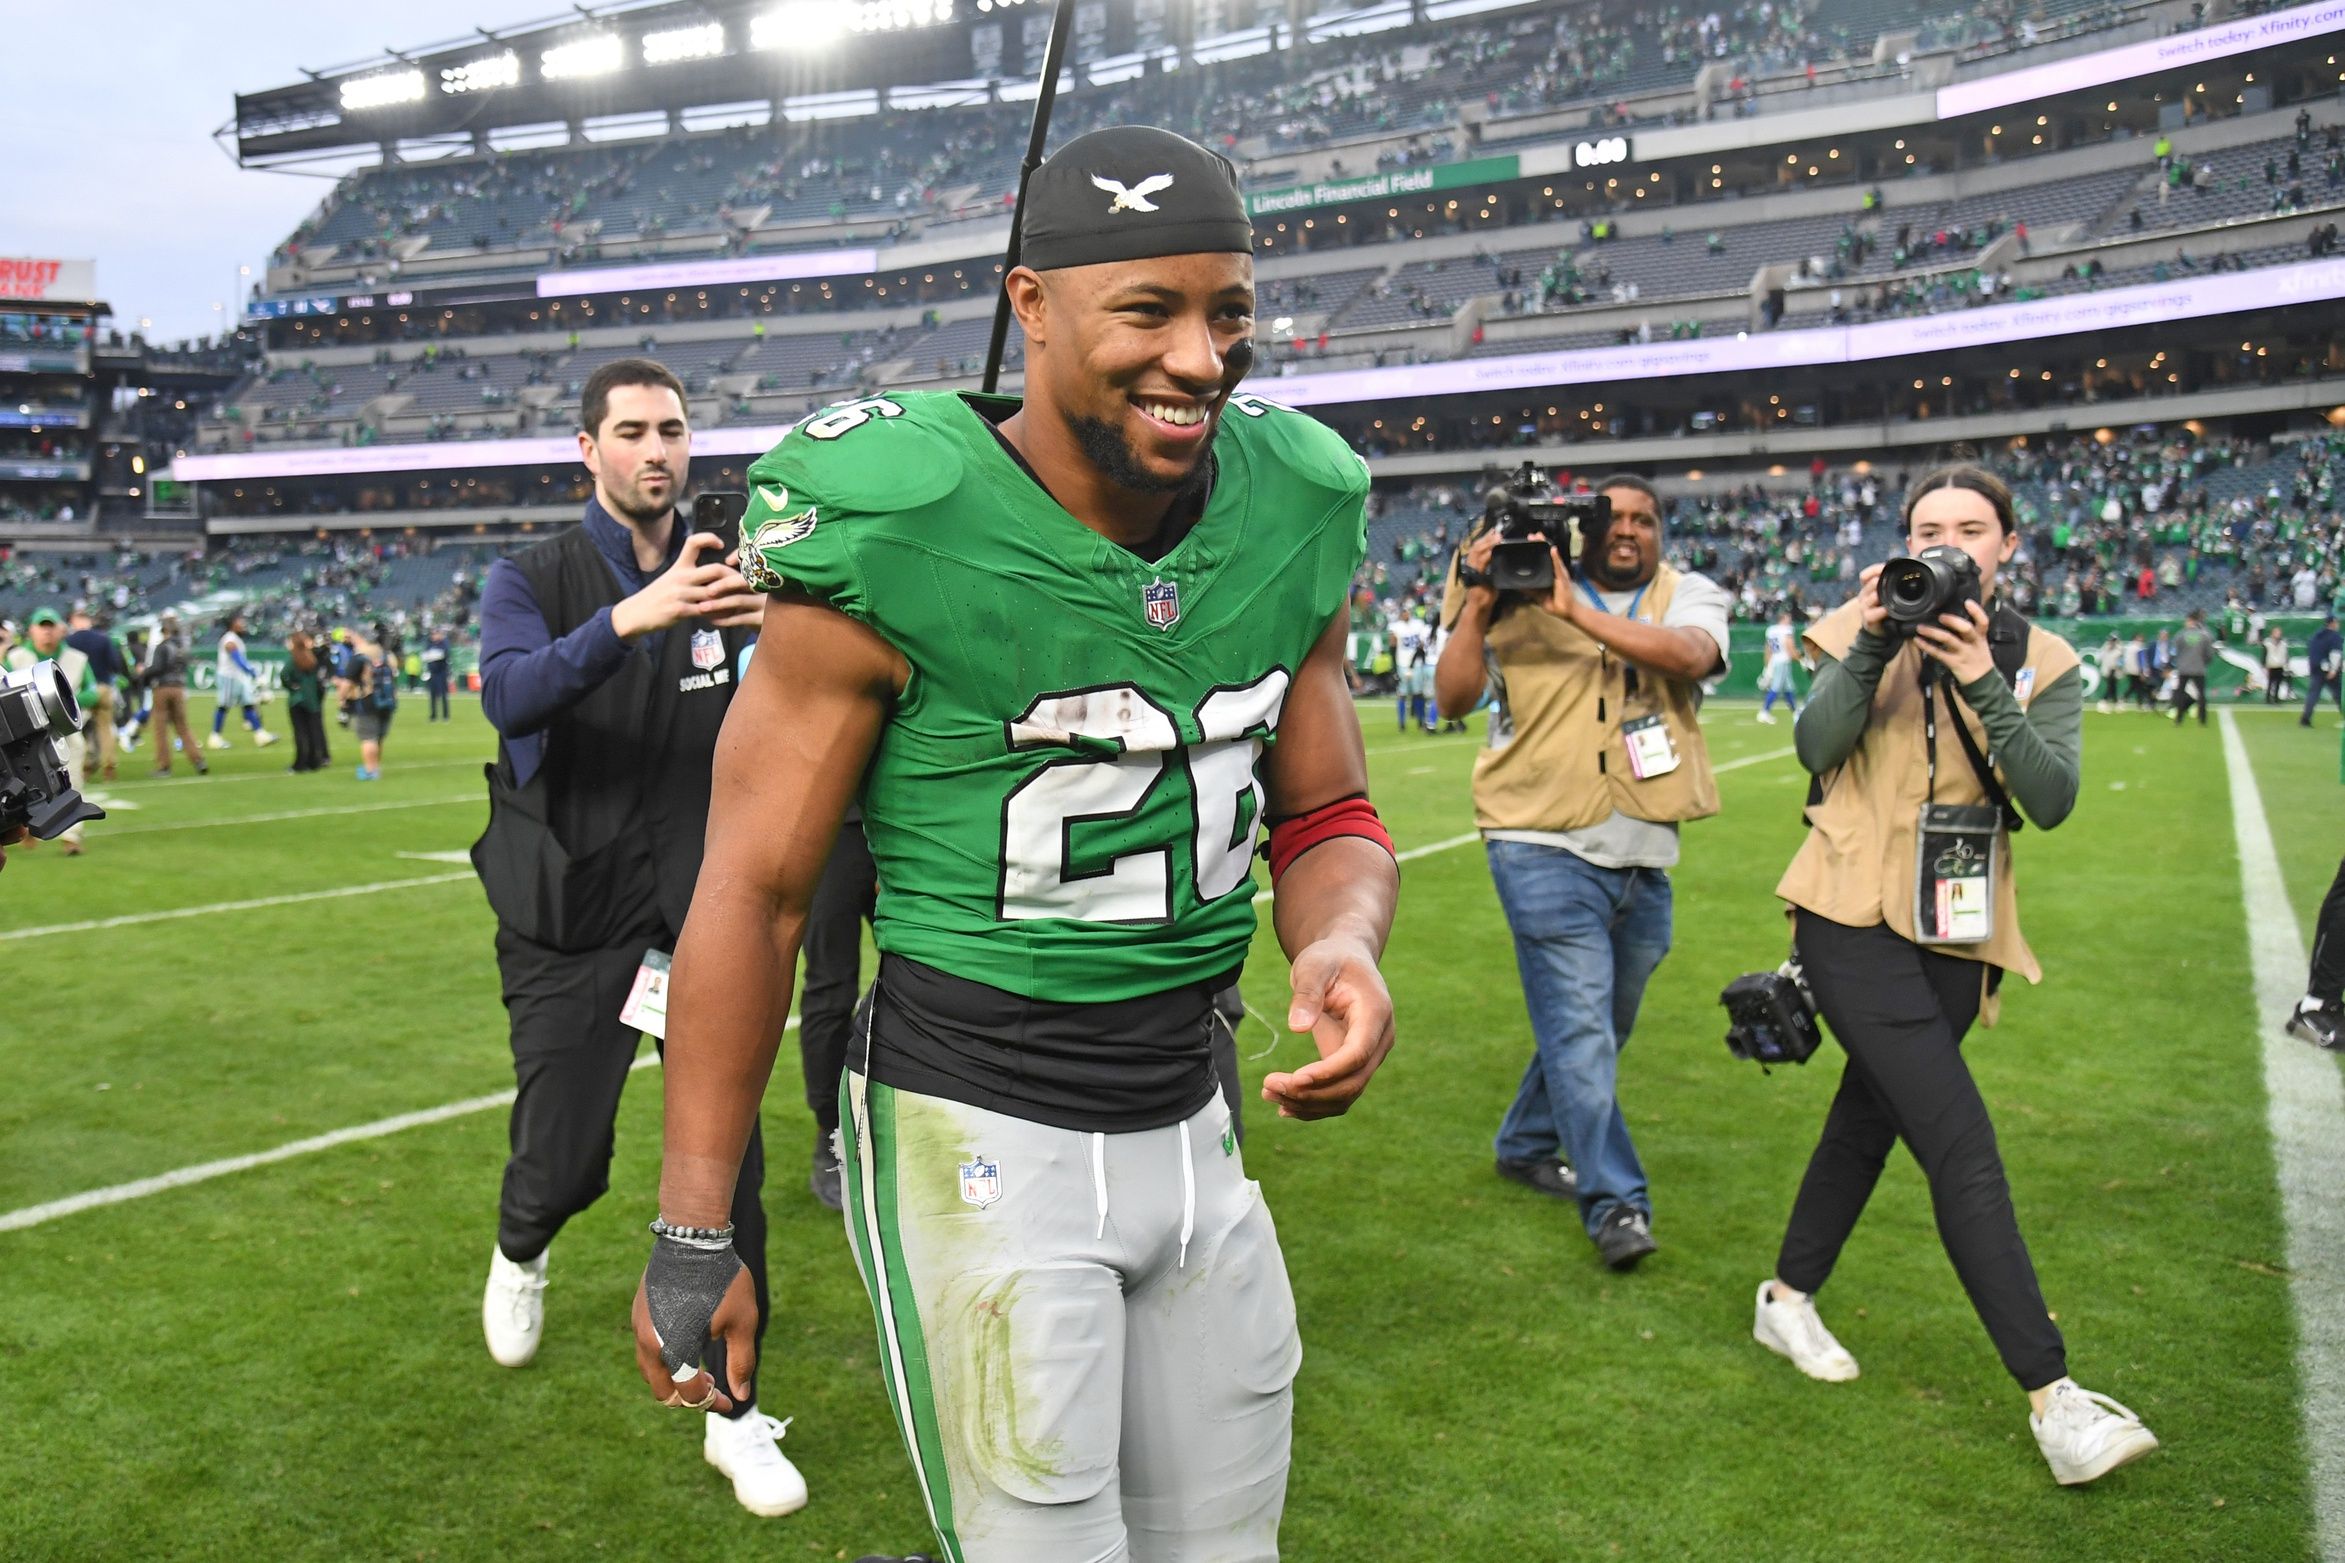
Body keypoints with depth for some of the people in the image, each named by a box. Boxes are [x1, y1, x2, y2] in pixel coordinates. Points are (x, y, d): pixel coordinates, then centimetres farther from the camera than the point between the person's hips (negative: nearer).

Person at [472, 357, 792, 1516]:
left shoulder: (723, 578, 4)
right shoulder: (532, 580, -4)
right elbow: (510, 693, -24)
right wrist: (633, 616, -40)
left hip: (699, 911, 2)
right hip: (570, 922, -1)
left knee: (725, 1160, -2)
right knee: (565, 1165, 4)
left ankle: (732, 1411, 15)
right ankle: (521, 1253, 43)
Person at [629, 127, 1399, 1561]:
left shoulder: (1290, 516, -3)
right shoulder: (897, 537, -18)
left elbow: (1329, 820, 7)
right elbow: (756, 891, -12)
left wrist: (1343, 942, -17)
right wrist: (694, 1234, -8)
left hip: (1192, 1127, 6)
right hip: (979, 1141, -6)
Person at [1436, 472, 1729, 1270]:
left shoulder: (1689, 595, 6)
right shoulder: (1525, 594, 0)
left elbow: (1689, 654, -18)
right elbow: (1453, 699, -7)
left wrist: (1577, 612, -25)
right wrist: (1478, 605, -16)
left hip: (1644, 857, 4)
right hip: (1548, 846, -4)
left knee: (1596, 1024, 18)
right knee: (1579, 1025, -9)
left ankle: (1527, 1146, 38)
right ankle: (1616, 1203, -1)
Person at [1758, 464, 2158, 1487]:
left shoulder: (2044, 662, 3)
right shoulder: (1868, 627, 0)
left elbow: (2053, 801, -11)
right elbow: (1816, 746, -14)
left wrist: (1983, 684, -21)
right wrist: (1871, 649, -24)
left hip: (1959, 932, 4)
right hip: (1855, 914, -4)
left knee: (1872, 1119, 17)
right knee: (1964, 1151, -13)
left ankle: (1789, 1300, 36)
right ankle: (2052, 1396, -11)